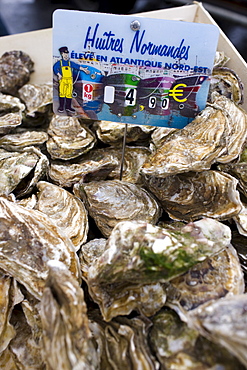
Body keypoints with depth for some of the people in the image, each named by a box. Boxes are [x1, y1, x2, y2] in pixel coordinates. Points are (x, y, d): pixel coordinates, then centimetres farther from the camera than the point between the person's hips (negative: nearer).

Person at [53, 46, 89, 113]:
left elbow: (77, 66, 9)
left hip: (70, 80, 3)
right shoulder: (59, 62, 6)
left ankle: (68, 107, 11)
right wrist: (59, 75, -17)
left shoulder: (70, 63, 16)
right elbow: (55, 68, -5)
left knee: (69, 94, 3)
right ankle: (61, 107, 4)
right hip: (63, 80, -3)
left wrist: (83, 69, -2)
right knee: (62, 93, -3)